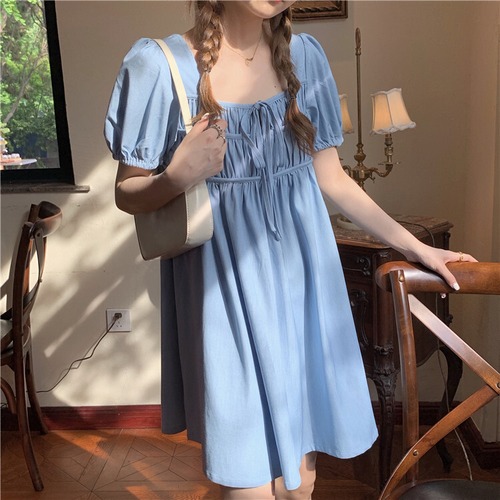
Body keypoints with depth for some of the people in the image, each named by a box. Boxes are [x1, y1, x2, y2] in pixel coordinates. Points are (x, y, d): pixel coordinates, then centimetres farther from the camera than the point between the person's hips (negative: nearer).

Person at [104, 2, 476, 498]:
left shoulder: (303, 56, 5)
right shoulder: (161, 66, -7)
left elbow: (332, 177, 11)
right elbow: (127, 195, -1)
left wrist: (412, 245, 11)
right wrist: (179, 177, -22)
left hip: (300, 280, 4)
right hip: (227, 292, -3)